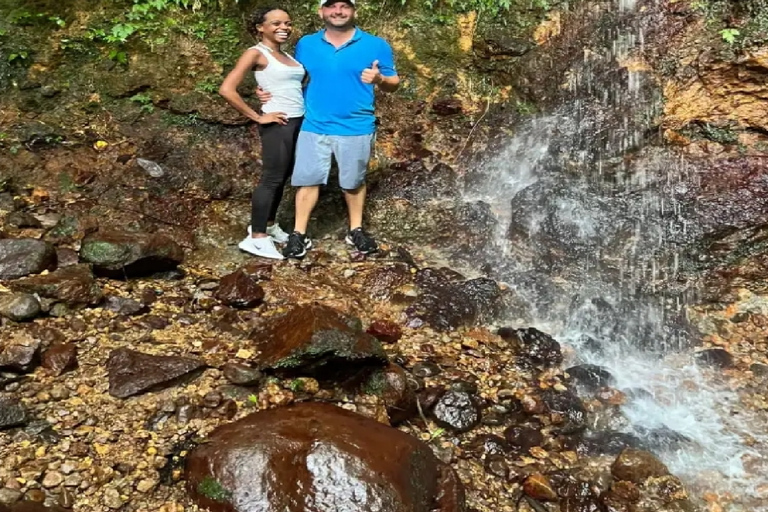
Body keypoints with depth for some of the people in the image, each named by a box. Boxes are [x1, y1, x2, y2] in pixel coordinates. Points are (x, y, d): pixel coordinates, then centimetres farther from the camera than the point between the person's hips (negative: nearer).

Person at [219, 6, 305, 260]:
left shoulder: (286, 55, 13)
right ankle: (256, 237, 3)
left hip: (299, 122, 8)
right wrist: (257, 117, -15)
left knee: (283, 177, 15)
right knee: (272, 178, -4)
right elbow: (227, 89, -17)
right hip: (278, 123, -8)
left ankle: (268, 225, 29)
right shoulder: (256, 53, -9)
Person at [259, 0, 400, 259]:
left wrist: (379, 79, -23)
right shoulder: (305, 45, 3)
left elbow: (394, 82, -1)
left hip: (356, 128, -1)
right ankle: (299, 235, 13)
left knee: (353, 181, 13)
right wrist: (270, 92, -5)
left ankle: (356, 230, 30)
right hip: (314, 127, 1)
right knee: (307, 179, 3)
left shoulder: (376, 46, -3)